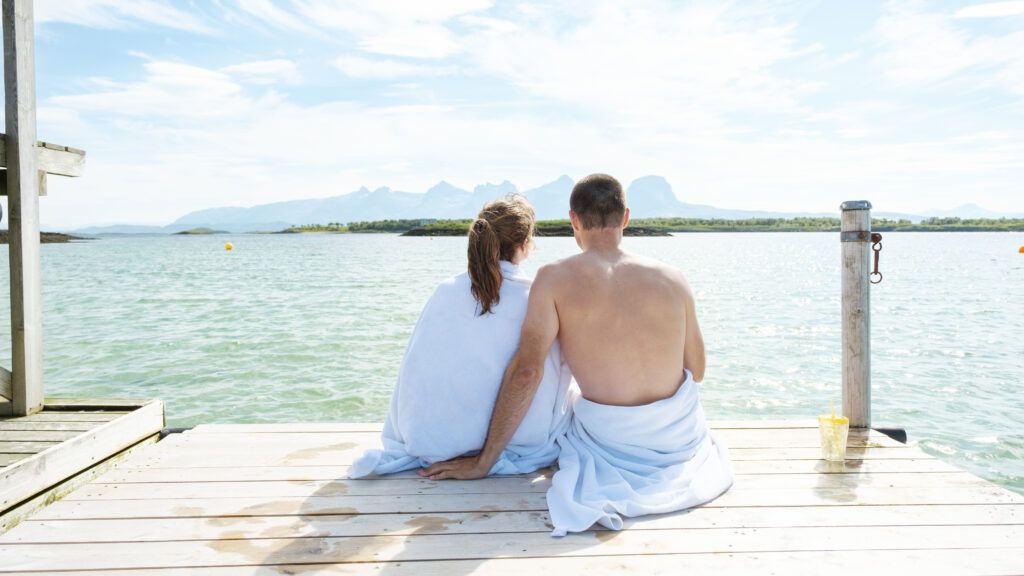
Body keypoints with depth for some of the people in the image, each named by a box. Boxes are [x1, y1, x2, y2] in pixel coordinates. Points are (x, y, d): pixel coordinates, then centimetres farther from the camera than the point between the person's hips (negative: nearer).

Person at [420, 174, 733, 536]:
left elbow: (526, 370, -22)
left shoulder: (555, 279, -13)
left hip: (610, 439, -4)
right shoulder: (672, 278, -5)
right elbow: (696, 371, 3)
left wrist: (482, 462, -16)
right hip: (681, 436, 5)